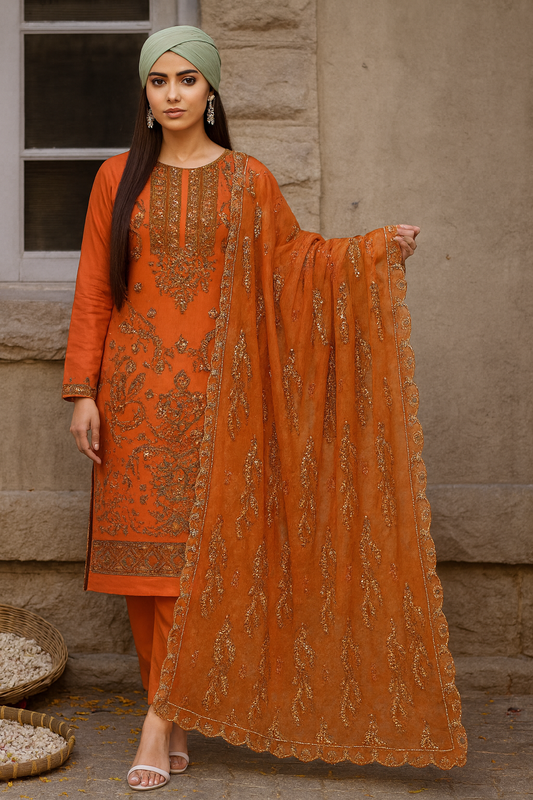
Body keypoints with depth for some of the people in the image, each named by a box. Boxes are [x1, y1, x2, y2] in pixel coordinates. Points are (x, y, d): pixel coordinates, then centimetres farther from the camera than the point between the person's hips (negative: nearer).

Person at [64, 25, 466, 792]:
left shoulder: (247, 180, 6)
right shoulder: (119, 178, 7)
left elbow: (293, 260, 10)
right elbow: (93, 291, 6)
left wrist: (378, 248, -4)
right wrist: (84, 391, 0)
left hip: (212, 385, -1)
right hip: (137, 387, 1)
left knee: (193, 546, -7)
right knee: (144, 548, 1)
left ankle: (161, 721, -3)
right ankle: (179, 717, 13)